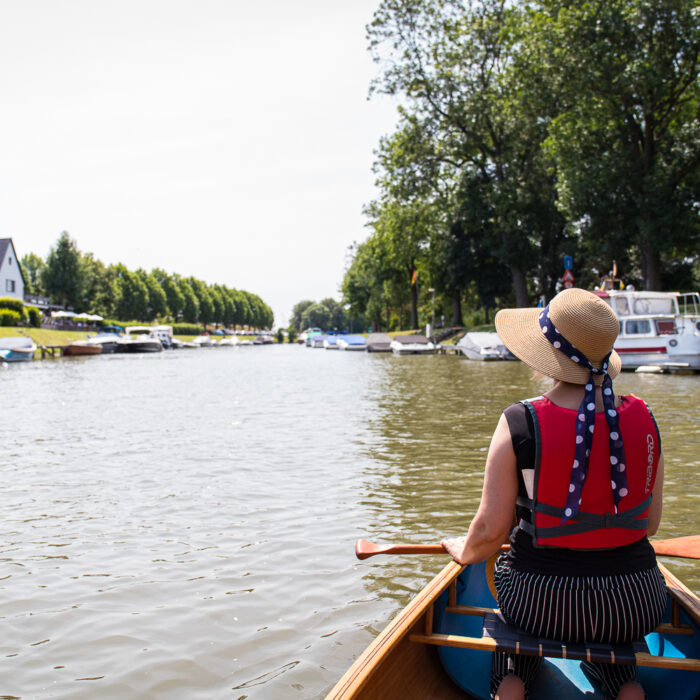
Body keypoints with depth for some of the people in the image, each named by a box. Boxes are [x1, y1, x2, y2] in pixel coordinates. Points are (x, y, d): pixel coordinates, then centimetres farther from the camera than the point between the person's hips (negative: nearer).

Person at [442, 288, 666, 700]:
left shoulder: (520, 423, -15)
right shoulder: (644, 419, -5)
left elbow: (490, 530, -12)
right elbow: (651, 523, 5)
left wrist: (463, 552, 11)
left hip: (542, 604, -2)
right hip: (635, 607, 2)